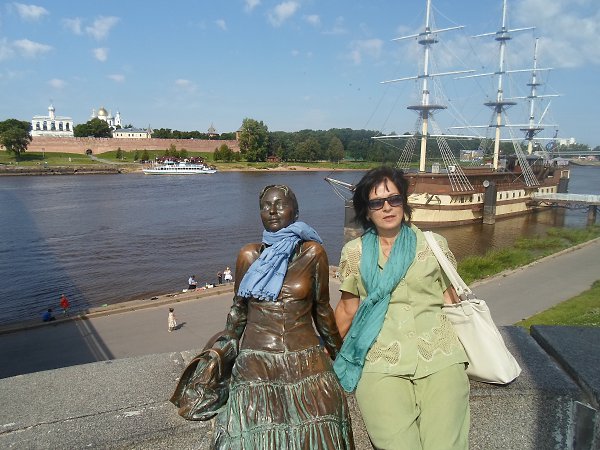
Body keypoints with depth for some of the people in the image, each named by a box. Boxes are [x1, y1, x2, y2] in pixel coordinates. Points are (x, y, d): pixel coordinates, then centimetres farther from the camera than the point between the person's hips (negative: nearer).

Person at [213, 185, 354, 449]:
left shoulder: (313, 252, -2)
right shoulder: (249, 255, 1)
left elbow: (322, 309, 7)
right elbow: (238, 310, 12)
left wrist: (338, 355, 16)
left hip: (306, 364, 0)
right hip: (256, 366, 1)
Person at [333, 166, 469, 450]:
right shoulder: (354, 252, 8)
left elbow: (451, 303, 14)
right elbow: (348, 310, 17)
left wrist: (464, 350, 10)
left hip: (439, 356, 1)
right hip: (380, 362, 0)